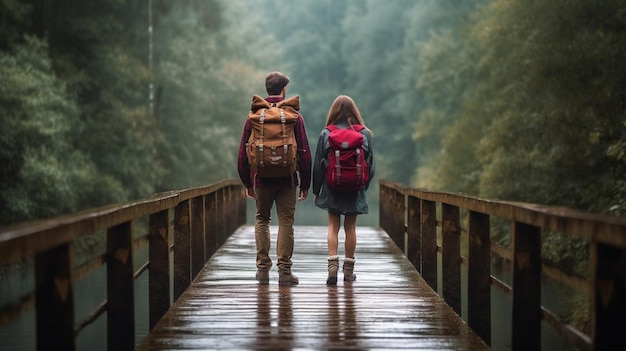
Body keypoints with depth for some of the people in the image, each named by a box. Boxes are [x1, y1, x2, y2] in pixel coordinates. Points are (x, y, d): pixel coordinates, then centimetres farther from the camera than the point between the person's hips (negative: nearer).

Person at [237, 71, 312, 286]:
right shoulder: (294, 116, -2)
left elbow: (243, 152, 3)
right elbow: (304, 152, -3)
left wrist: (247, 183, 11)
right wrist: (305, 183, 3)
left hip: (261, 178, 1)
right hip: (287, 179, -1)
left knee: (261, 220, 15)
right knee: (286, 222, 3)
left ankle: (263, 267, 10)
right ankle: (284, 269, -2)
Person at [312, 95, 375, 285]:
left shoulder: (325, 134, -5)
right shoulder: (364, 134, -2)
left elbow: (318, 164, -2)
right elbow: (370, 164, 2)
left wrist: (316, 190, 7)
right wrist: (364, 186, 13)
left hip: (332, 189, -1)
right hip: (355, 189, 1)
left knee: (333, 226, 5)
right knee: (350, 227, 8)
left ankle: (333, 266, -11)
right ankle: (348, 270, 13)